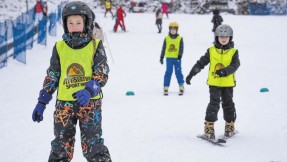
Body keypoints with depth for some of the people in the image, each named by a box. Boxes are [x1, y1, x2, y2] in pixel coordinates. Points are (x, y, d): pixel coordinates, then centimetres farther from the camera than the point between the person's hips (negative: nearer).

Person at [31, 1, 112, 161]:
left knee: (93, 146, 0)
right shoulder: (60, 47, 5)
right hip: (64, 103, 2)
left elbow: (102, 74, -5)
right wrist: (41, 103, 8)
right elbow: (51, 77, 11)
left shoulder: (95, 46, -1)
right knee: (61, 147, 6)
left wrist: (89, 91, -23)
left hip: (90, 102, -2)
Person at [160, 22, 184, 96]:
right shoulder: (166, 38, 6)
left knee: (178, 72, 2)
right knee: (168, 73, 1)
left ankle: (181, 87, 10)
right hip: (169, 58, 1)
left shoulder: (180, 38, 2)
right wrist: (161, 57, 9)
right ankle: (165, 88, 4)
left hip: (177, 59, -1)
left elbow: (181, 48, -2)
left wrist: (180, 56, -16)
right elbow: (163, 48, 11)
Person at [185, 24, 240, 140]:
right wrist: (191, 74, 0)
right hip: (214, 83, -1)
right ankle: (209, 127, -5)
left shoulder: (233, 52, 0)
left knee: (228, 104, 11)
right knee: (214, 104, -7)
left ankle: (230, 126, 25)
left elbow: (235, 65, -14)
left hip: (228, 83, 1)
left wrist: (224, 71, -32)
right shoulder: (211, 51, 1)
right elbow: (201, 63, 4)